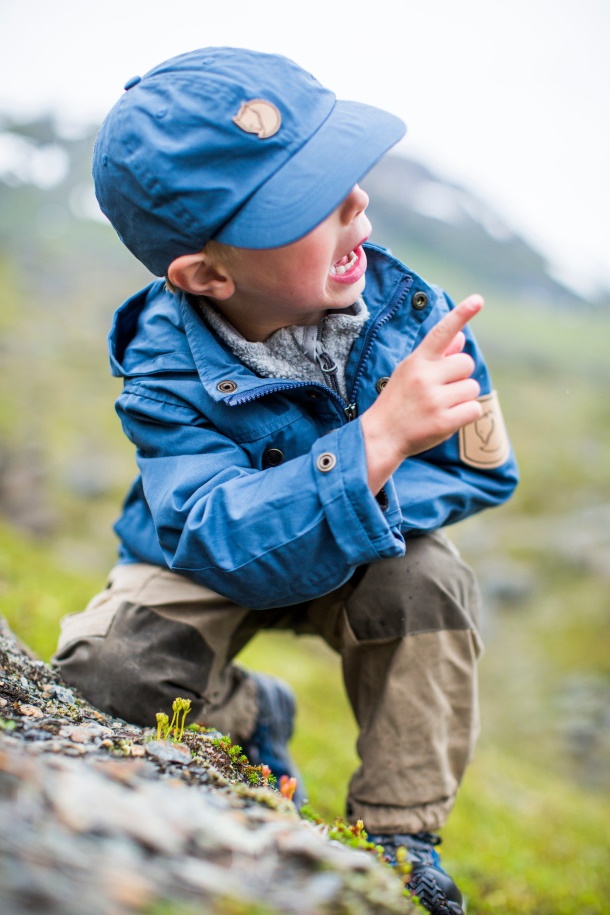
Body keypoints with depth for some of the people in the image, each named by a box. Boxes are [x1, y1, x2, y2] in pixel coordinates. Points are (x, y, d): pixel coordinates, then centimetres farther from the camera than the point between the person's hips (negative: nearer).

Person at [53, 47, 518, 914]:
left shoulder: (399, 303, -21)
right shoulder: (169, 370, -29)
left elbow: (483, 466, -15)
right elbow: (231, 545, -41)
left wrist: (364, 504, -34)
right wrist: (378, 439, -56)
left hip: (358, 558, 2)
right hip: (212, 568, -1)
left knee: (428, 581, -30)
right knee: (109, 669, -26)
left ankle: (399, 835, -8)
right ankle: (248, 715, 10)